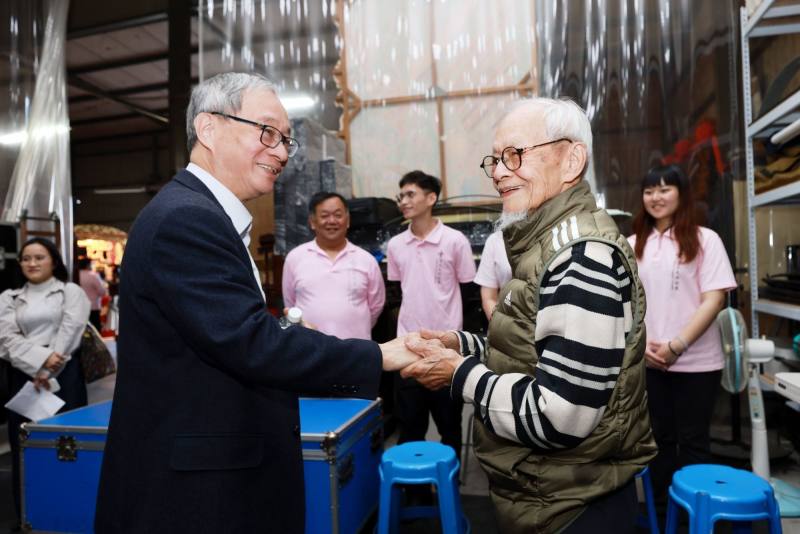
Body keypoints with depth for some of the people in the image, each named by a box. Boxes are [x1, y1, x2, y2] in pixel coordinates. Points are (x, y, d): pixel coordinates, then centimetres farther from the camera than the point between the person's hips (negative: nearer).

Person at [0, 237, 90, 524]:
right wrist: (41, 358, -16)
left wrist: (46, 372, -13)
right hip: (23, 376, 3)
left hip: (64, 375, -3)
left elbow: (68, 333, -5)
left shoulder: (71, 291, 6)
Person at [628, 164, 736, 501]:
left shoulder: (705, 240, -3)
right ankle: (660, 504, 29)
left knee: (693, 440, 9)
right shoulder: (633, 244, 7)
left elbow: (714, 299, -9)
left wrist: (676, 346, -17)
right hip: (647, 360, 3)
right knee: (659, 436, 14)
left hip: (696, 361, -3)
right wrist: (642, 344, -8)